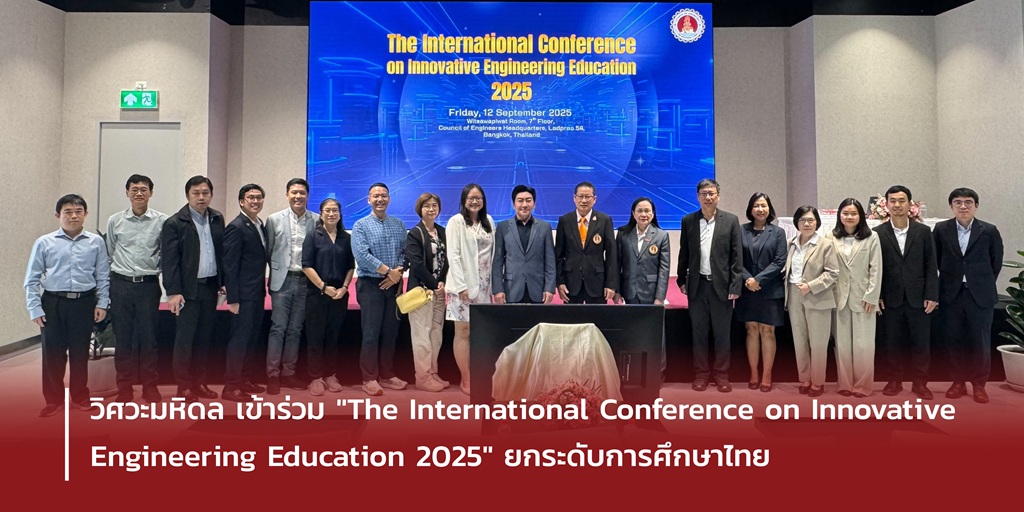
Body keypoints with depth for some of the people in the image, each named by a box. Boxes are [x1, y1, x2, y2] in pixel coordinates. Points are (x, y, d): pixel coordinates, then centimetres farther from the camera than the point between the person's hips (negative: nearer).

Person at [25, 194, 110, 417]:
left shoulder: (96, 242, -1)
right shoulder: (44, 243, -2)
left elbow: (103, 276, 3)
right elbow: (32, 279, 1)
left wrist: (102, 303, 0)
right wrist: (35, 309, -3)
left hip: (84, 303, 0)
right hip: (53, 303, 0)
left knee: (80, 352, 11)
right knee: (52, 353, 7)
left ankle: (80, 396, 27)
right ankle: (54, 399, 24)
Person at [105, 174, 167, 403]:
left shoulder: (161, 221, -2)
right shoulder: (114, 221, 4)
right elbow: (109, 254, 13)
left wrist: (154, 270, 6)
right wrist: (120, 272, 13)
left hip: (149, 284, -1)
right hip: (121, 284, 1)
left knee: (148, 337, 4)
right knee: (123, 337, 7)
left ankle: (149, 385, 16)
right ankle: (125, 386, 18)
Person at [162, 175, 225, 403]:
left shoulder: (217, 219, 7)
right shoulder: (174, 223, -7)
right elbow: (169, 260, -9)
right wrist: (173, 292, -14)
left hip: (210, 287, 5)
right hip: (188, 289, -5)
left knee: (204, 337, 11)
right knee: (185, 338, 2)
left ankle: (199, 381, 22)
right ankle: (183, 385, 12)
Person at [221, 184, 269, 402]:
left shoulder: (261, 225, 12)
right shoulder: (236, 227, -13)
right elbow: (229, 266, -16)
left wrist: (263, 289, 11)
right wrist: (232, 299, -17)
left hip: (257, 293, 8)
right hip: (244, 294, -8)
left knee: (252, 337, 14)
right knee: (240, 338, -3)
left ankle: (246, 380, 25)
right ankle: (231, 387, 7)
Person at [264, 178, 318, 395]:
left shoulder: (317, 220, 2)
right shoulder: (274, 219, 2)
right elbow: (267, 251, 3)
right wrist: (275, 273, -1)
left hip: (306, 281, 1)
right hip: (282, 280, -1)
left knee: (295, 329, 9)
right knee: (278, 328, 0)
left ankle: (288, 373, 19)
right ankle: (272, 375, 7)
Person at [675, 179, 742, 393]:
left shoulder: (731, 220, -1)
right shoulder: (688, 221, 4)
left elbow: (737, 256, -2)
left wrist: (735, 286, -7)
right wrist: (681, 280, 7)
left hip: (721, 285, -1)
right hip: (697, 285, 2)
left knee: (722, 333, 6)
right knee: (699, 332, 8)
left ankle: (721, 374, 19)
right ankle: (701, 373, 19)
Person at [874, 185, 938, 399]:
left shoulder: (923, 231, 3)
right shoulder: (878, 233, 0)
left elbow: (931, 266, 2)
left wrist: (931, 295, -4)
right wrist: (876, 296, -4)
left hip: (918, 298, 1)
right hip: (891, 298, 0)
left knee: (921, 341, 6)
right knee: (891, 342, 6)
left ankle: (919, 382, 19)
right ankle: (894, 380, 19)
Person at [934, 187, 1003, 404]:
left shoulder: (989, 231, -2)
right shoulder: (941, 230, 0)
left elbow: (996, 262, 7)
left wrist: (983, 284, 9)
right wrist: (951, 279, 9)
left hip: (980, 296, -1)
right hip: (951, 295, 1)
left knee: (980, 341, 3)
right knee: (954, 341, 7)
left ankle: (979, 384, 17)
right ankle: (958, 381, 20)